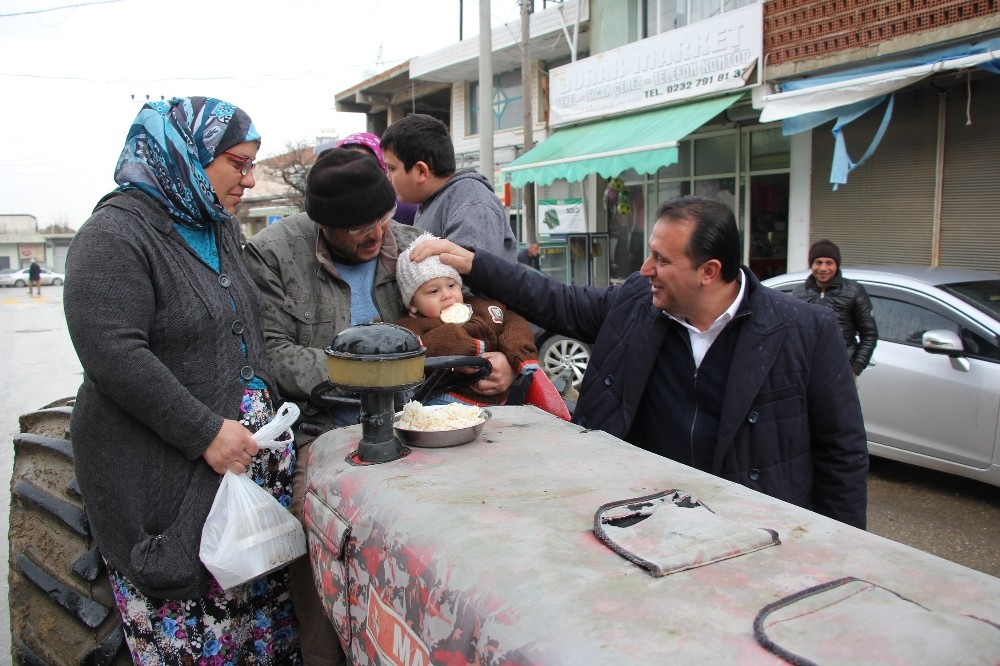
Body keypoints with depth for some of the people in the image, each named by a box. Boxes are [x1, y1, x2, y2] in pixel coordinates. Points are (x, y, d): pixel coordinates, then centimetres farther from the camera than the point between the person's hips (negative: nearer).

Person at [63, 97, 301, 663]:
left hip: (251, 446, 7)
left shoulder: (220, 227, 14)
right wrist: (205, 432, -20)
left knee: (262, 594, 11)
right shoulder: (115, 235, -12)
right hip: (169, 473, -7)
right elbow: (114, 356, -21)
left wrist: (270, 415, 15)